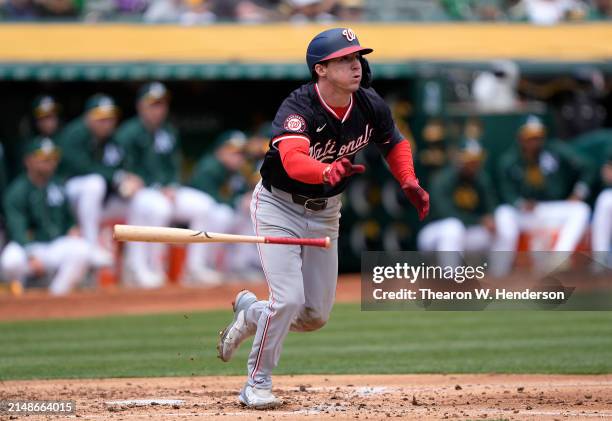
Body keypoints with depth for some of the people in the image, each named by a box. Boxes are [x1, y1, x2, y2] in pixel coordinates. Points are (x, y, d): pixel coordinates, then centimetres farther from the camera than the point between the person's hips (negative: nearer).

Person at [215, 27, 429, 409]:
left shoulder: (371, 106, -12)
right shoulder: (299, 108, -30)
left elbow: (395, 143, 8)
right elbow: (293, 160, -48)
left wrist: (409, 183, -8)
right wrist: (329, 172, -67)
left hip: (325, 212, 6)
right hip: (280, 206, -6)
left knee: (316, 316, 7)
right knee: (289, 299, -18)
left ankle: (251, 312, 36)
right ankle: (257, 385, 1)